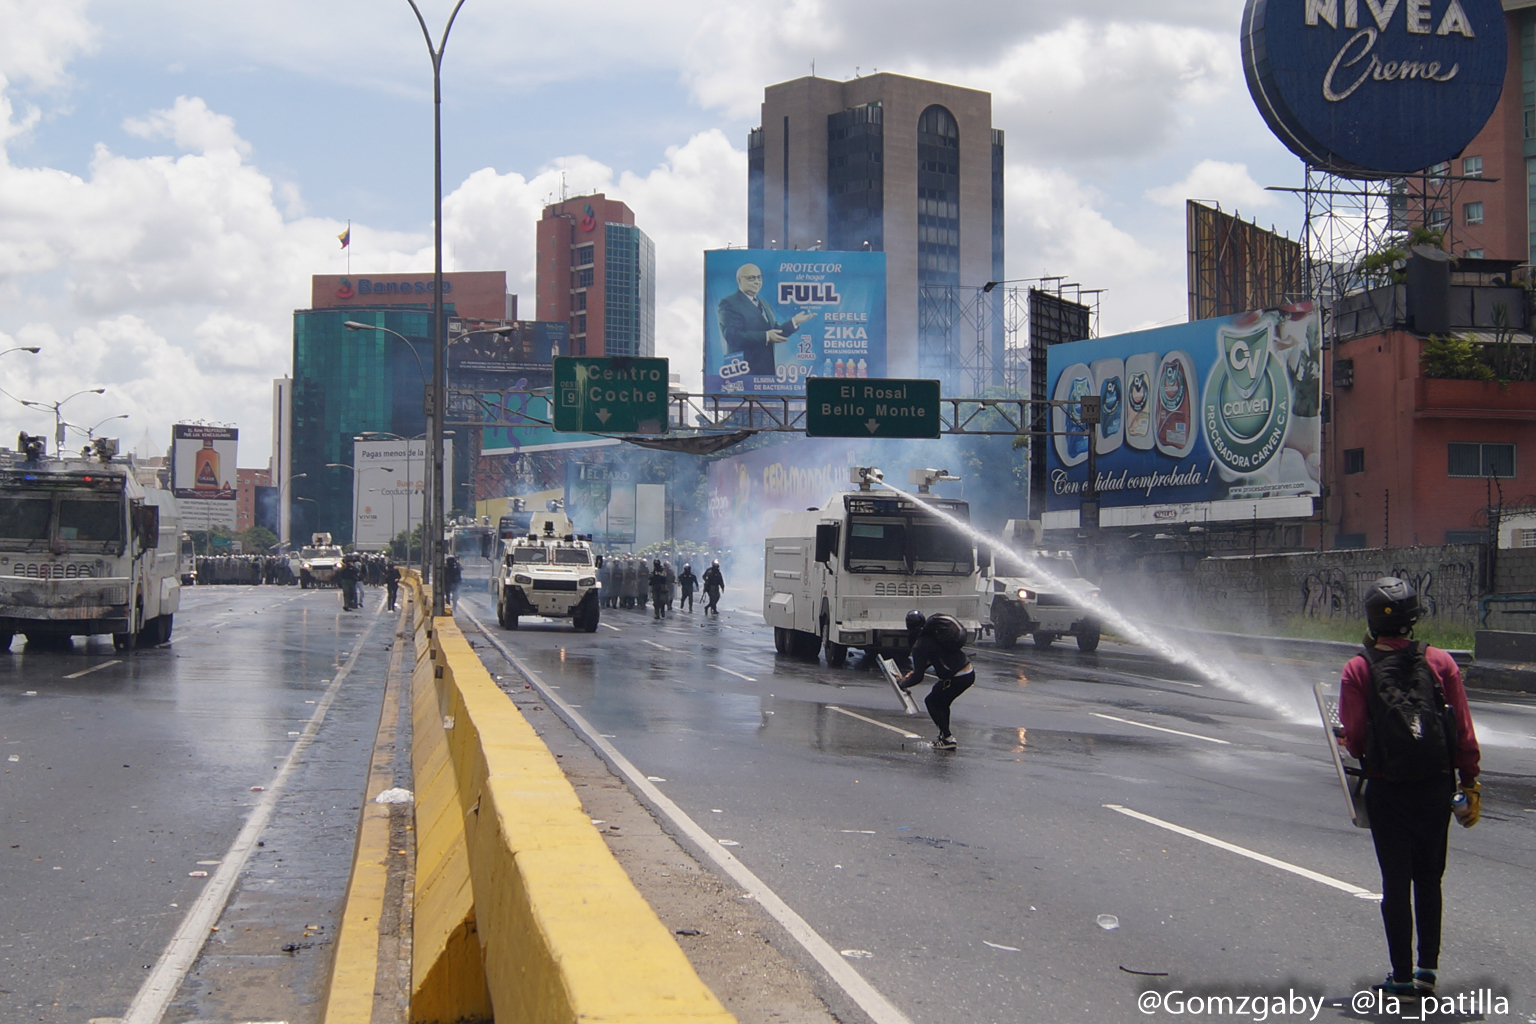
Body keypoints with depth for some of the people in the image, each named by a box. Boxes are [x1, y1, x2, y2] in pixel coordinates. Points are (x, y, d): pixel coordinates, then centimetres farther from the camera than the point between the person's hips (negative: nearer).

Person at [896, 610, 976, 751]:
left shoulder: (920, 645, -12)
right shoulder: (934, 632, 12)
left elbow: (918, 677, -10)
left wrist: (902, 684, 8)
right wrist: (915, 672, 31)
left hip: (956, 678, -8)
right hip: (970, 673, 8)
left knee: (931, 701, 12)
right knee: (941, 702, 25)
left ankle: (947, 738, 6)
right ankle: (944, 736, 29)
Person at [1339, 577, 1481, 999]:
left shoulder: (1359, 669, -9)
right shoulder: (1440, 662, -3)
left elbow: (1353, 738, -10)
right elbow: (1464, 732, -3)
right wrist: (1471, 783, 5)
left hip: (1387, 790, -2)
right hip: (1436, 788, 2)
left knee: (1396, 882, 6)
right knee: (1429, 880, 17)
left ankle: (1402, 976, 7)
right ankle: (1427, 968, 16)